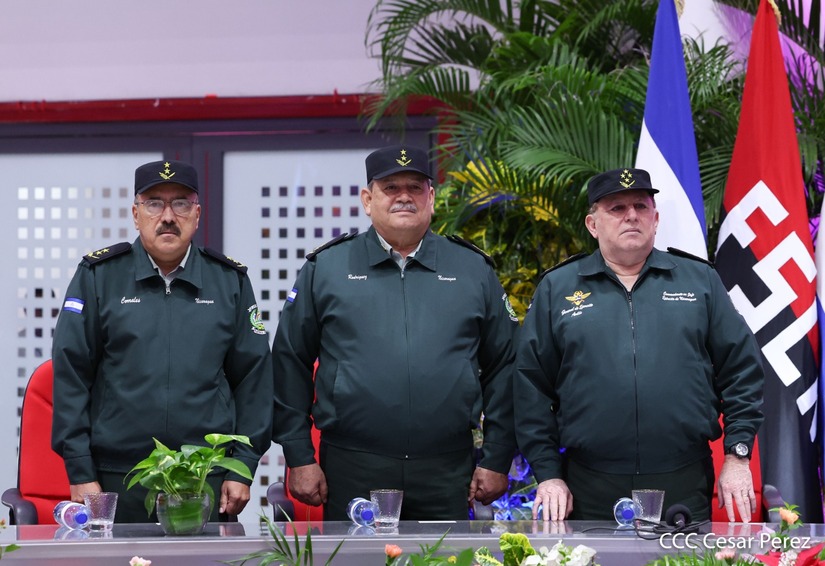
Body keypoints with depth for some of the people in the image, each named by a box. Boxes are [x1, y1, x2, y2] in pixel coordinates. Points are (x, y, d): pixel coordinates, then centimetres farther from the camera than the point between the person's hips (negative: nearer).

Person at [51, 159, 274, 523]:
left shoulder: (230, 280, 9)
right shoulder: (97, 276, 4)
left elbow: (253, 378, 8)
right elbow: (70, 375, 1)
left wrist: (243, 467, 2)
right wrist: (80, 473, -4)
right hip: (117, 481, -1)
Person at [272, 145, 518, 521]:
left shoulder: (474, 271, 9)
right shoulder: (324, 269, 5)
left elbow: (502, 367, 9)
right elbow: (290, 364, 5)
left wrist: (497, 460, 4)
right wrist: (299, 458, 0)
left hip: (447, 475, 1)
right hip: (351, 472, -1)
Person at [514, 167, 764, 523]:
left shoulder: (700, 280, 10)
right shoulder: (557, 289, 7)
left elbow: (742, 370, 9)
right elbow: (531, 388, 6)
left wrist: (737, 457, 2)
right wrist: (548, 474, 0)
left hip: (684, 487, 1)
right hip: (589, 491, 0)